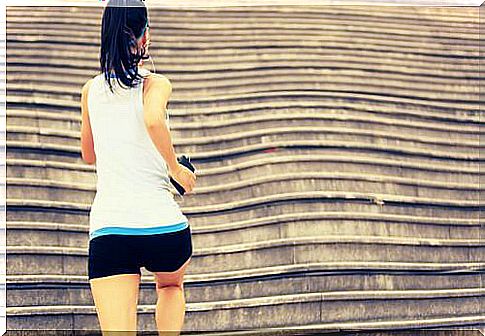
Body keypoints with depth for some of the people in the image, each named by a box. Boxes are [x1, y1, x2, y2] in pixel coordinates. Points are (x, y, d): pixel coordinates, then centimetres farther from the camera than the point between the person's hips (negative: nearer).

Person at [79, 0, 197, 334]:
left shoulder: (90, 90, 12)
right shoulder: (155, 83, -1)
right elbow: (154, 119, -24)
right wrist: (176, 168, -10)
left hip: (106, 228, 2)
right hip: (162, 223, -2)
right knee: (171, 286, 33)